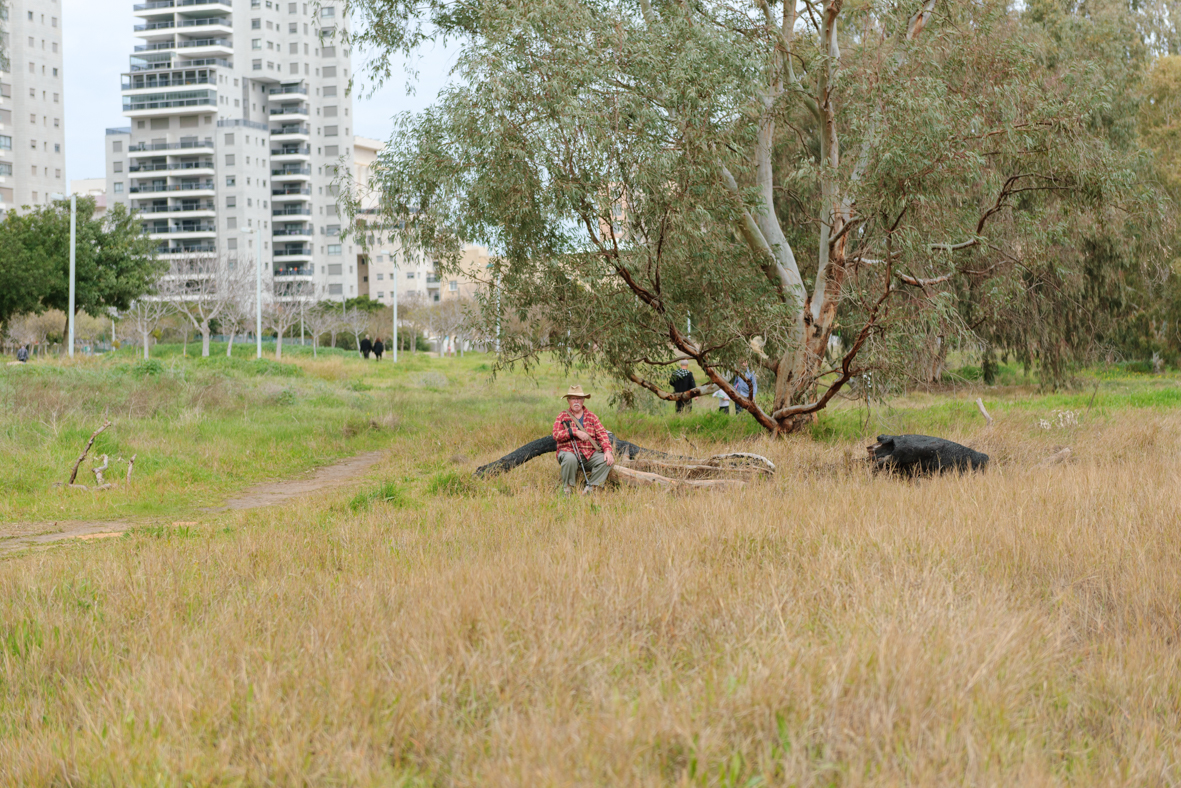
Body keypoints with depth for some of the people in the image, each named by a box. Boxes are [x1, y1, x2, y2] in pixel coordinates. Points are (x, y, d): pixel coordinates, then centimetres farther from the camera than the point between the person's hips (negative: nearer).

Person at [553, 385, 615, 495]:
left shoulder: (592, 417, 15)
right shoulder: (562, 417, 9)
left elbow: (602, 434, 4)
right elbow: (556, 435, -7)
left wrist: (608, 450, -15)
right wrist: (575, 432, -18)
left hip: (589, 454, 3)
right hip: (569, 451, -3)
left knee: (607, 460, -23)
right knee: (570, 459, -39)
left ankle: (590, 488, -15)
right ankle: (568, 488, -16)